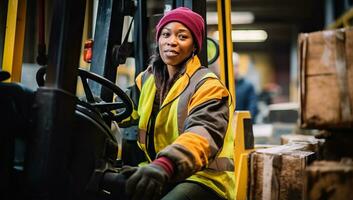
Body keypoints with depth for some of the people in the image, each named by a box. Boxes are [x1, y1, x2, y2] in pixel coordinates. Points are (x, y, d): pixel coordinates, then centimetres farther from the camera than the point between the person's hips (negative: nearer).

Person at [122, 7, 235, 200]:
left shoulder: (207, 85, -9)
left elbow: (203, 133, -26)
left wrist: (165, 165, -43)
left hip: (202, 178, -5)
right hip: (157, 173, 6)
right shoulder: (147, 79, 14)